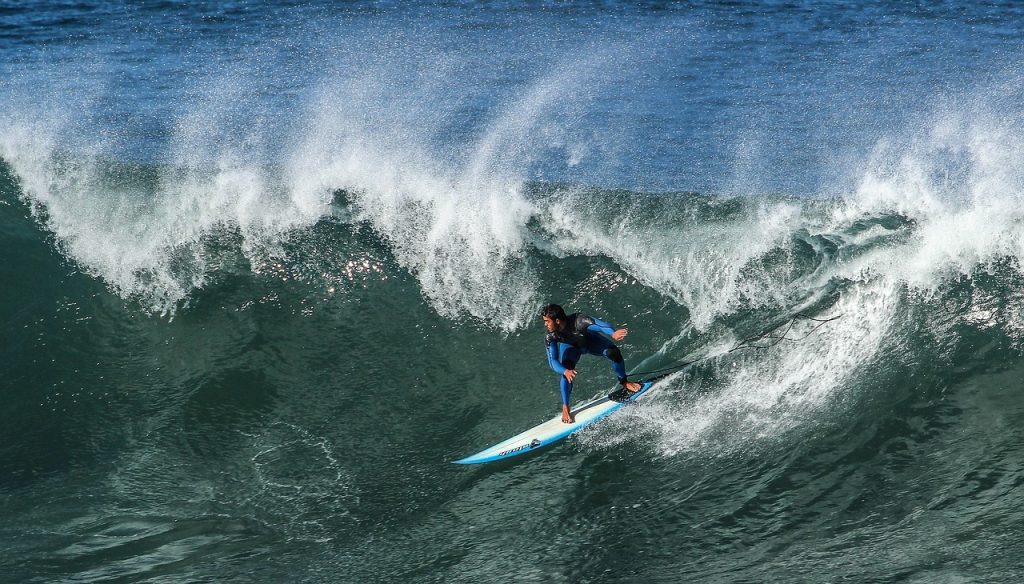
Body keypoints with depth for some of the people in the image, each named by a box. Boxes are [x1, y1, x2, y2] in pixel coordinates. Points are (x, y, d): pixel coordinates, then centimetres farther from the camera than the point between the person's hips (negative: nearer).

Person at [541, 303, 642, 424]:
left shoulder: (578, 321, -43)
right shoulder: (550, 337, -33)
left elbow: (598, 324, -56)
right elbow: (553, 361, -33)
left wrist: (613, 333, -78)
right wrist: (565, 371, -55)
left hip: (590, 340, 0)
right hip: (571, 346, 1)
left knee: (613, 352, -23)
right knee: (567, 374, -26)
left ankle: (624, 383, 4)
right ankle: (565, 408, -9)